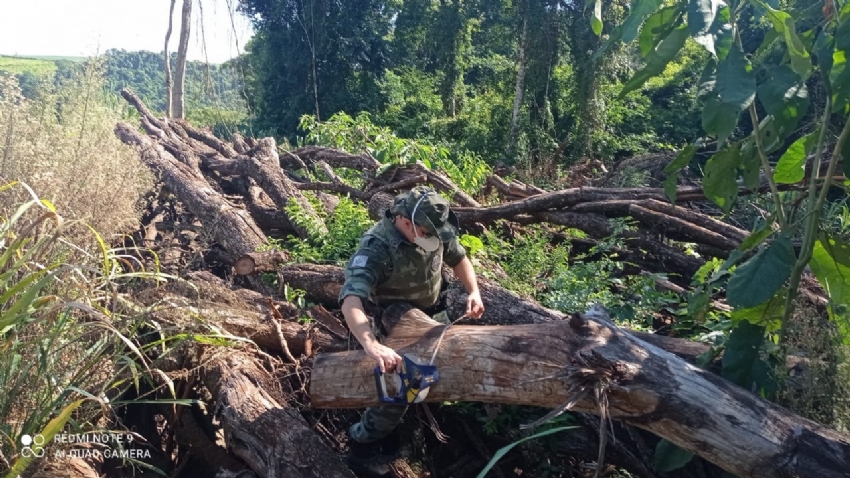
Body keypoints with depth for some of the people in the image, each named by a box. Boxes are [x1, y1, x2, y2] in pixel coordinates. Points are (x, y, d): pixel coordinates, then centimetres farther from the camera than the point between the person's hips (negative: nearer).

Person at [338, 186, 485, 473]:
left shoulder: (435, 231, -18)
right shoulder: (377, 248, -37)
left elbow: (458, 259, 3)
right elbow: (351, 300, -50)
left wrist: (473, 292, -14)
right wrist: (371, 345, -66)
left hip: (432, 313, 6)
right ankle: (364, 442, 14)